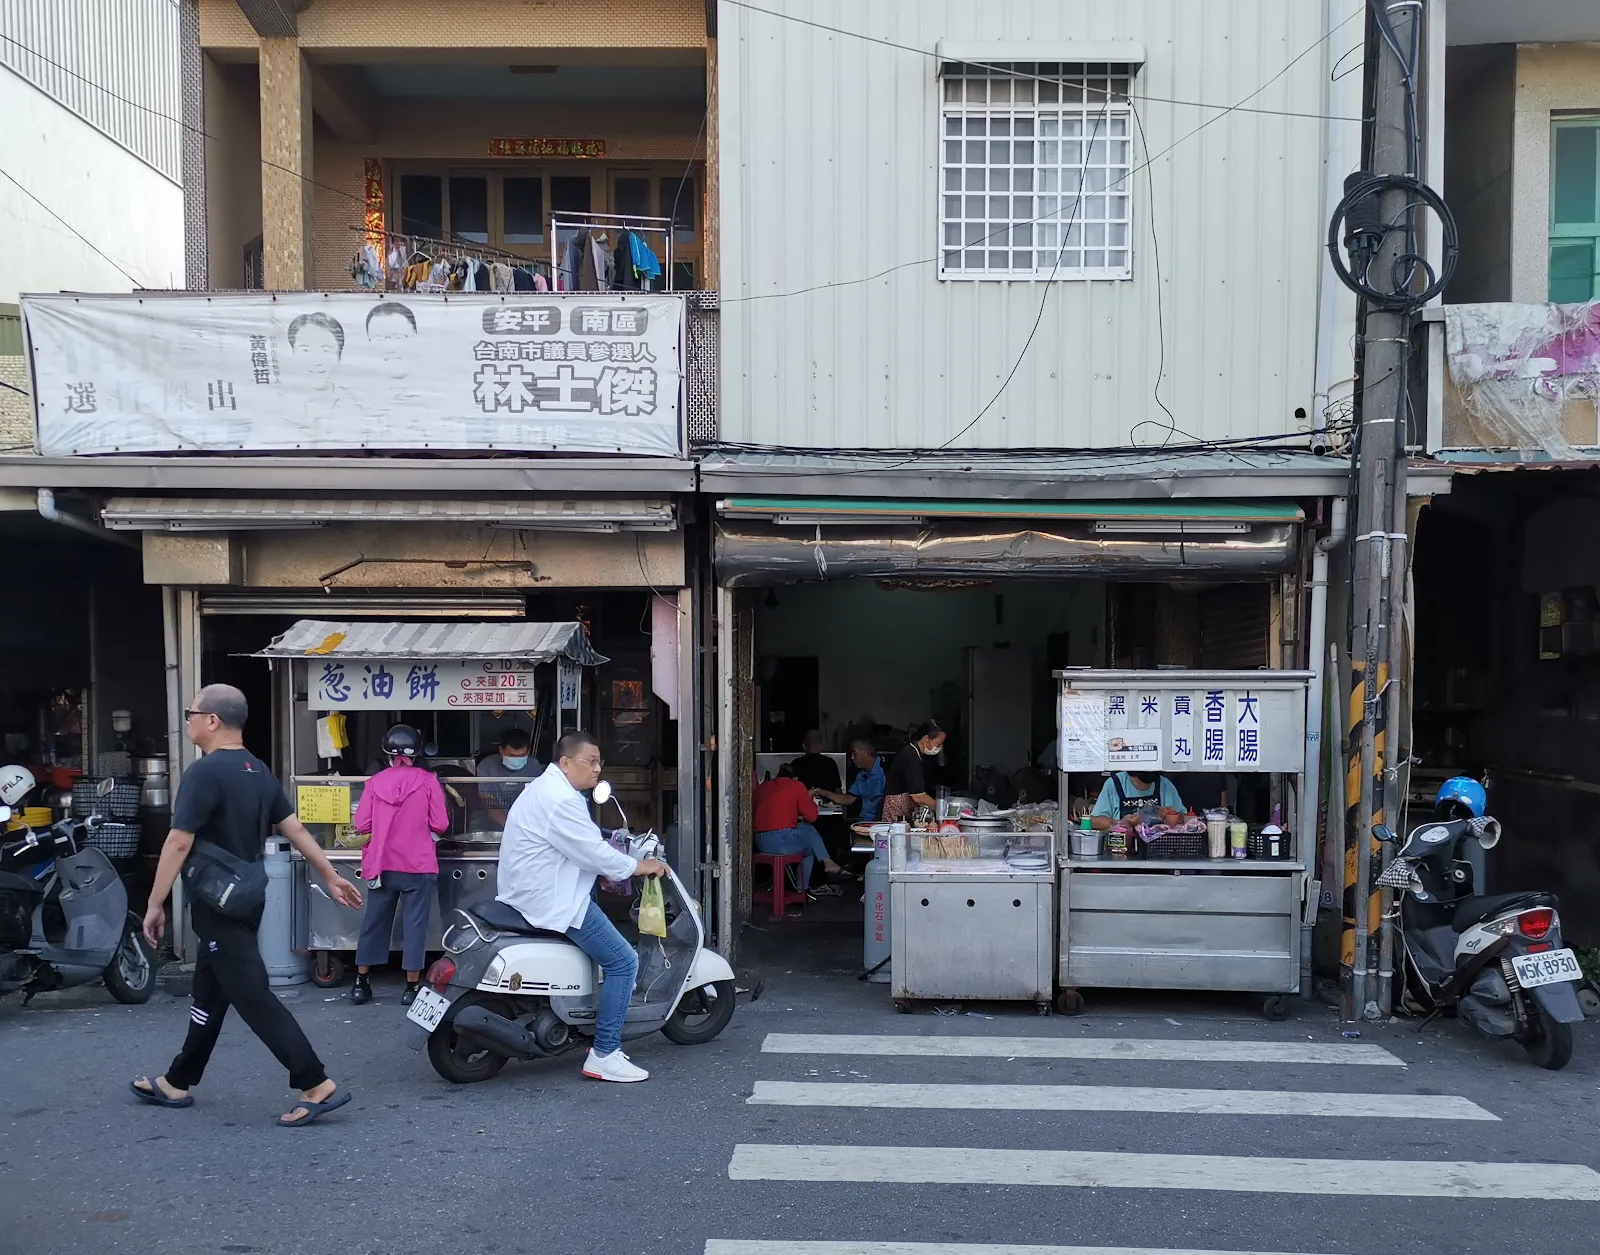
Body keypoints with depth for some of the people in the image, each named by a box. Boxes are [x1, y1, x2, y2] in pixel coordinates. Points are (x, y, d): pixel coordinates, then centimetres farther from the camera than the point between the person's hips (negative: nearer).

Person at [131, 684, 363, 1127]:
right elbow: (295, 828, 10)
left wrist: (155, 904, -15)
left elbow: (179, 843, -21)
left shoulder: (204, 773, -18)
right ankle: (177, 1083, 33)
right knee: (210, 993, 19)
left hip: (219, 906, -9)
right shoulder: (258, 771, 8)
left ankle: (318, 1086, -10)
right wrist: (331, 877, 14)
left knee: (253, 997, -8)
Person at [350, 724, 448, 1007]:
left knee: (374, 922, 14)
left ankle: (361, 982, 22)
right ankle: (412, 987, 5)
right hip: (418, 865, -2)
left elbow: (362, 825, -2)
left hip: (382, 864, 2)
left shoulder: (375, 782, -1)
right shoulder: (428, 780, -6)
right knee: (414, 924, 4)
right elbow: (440, 825, -6)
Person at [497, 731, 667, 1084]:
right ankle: (604, 1055, -8)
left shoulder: (547, 789, 15)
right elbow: (593, 851, -20)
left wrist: (605, 868, 13)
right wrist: (638, 867, -8)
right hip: (549, 900, -11)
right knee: (623, 961, -10)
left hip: (531, 893, 11)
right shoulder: (560, 800, -20)